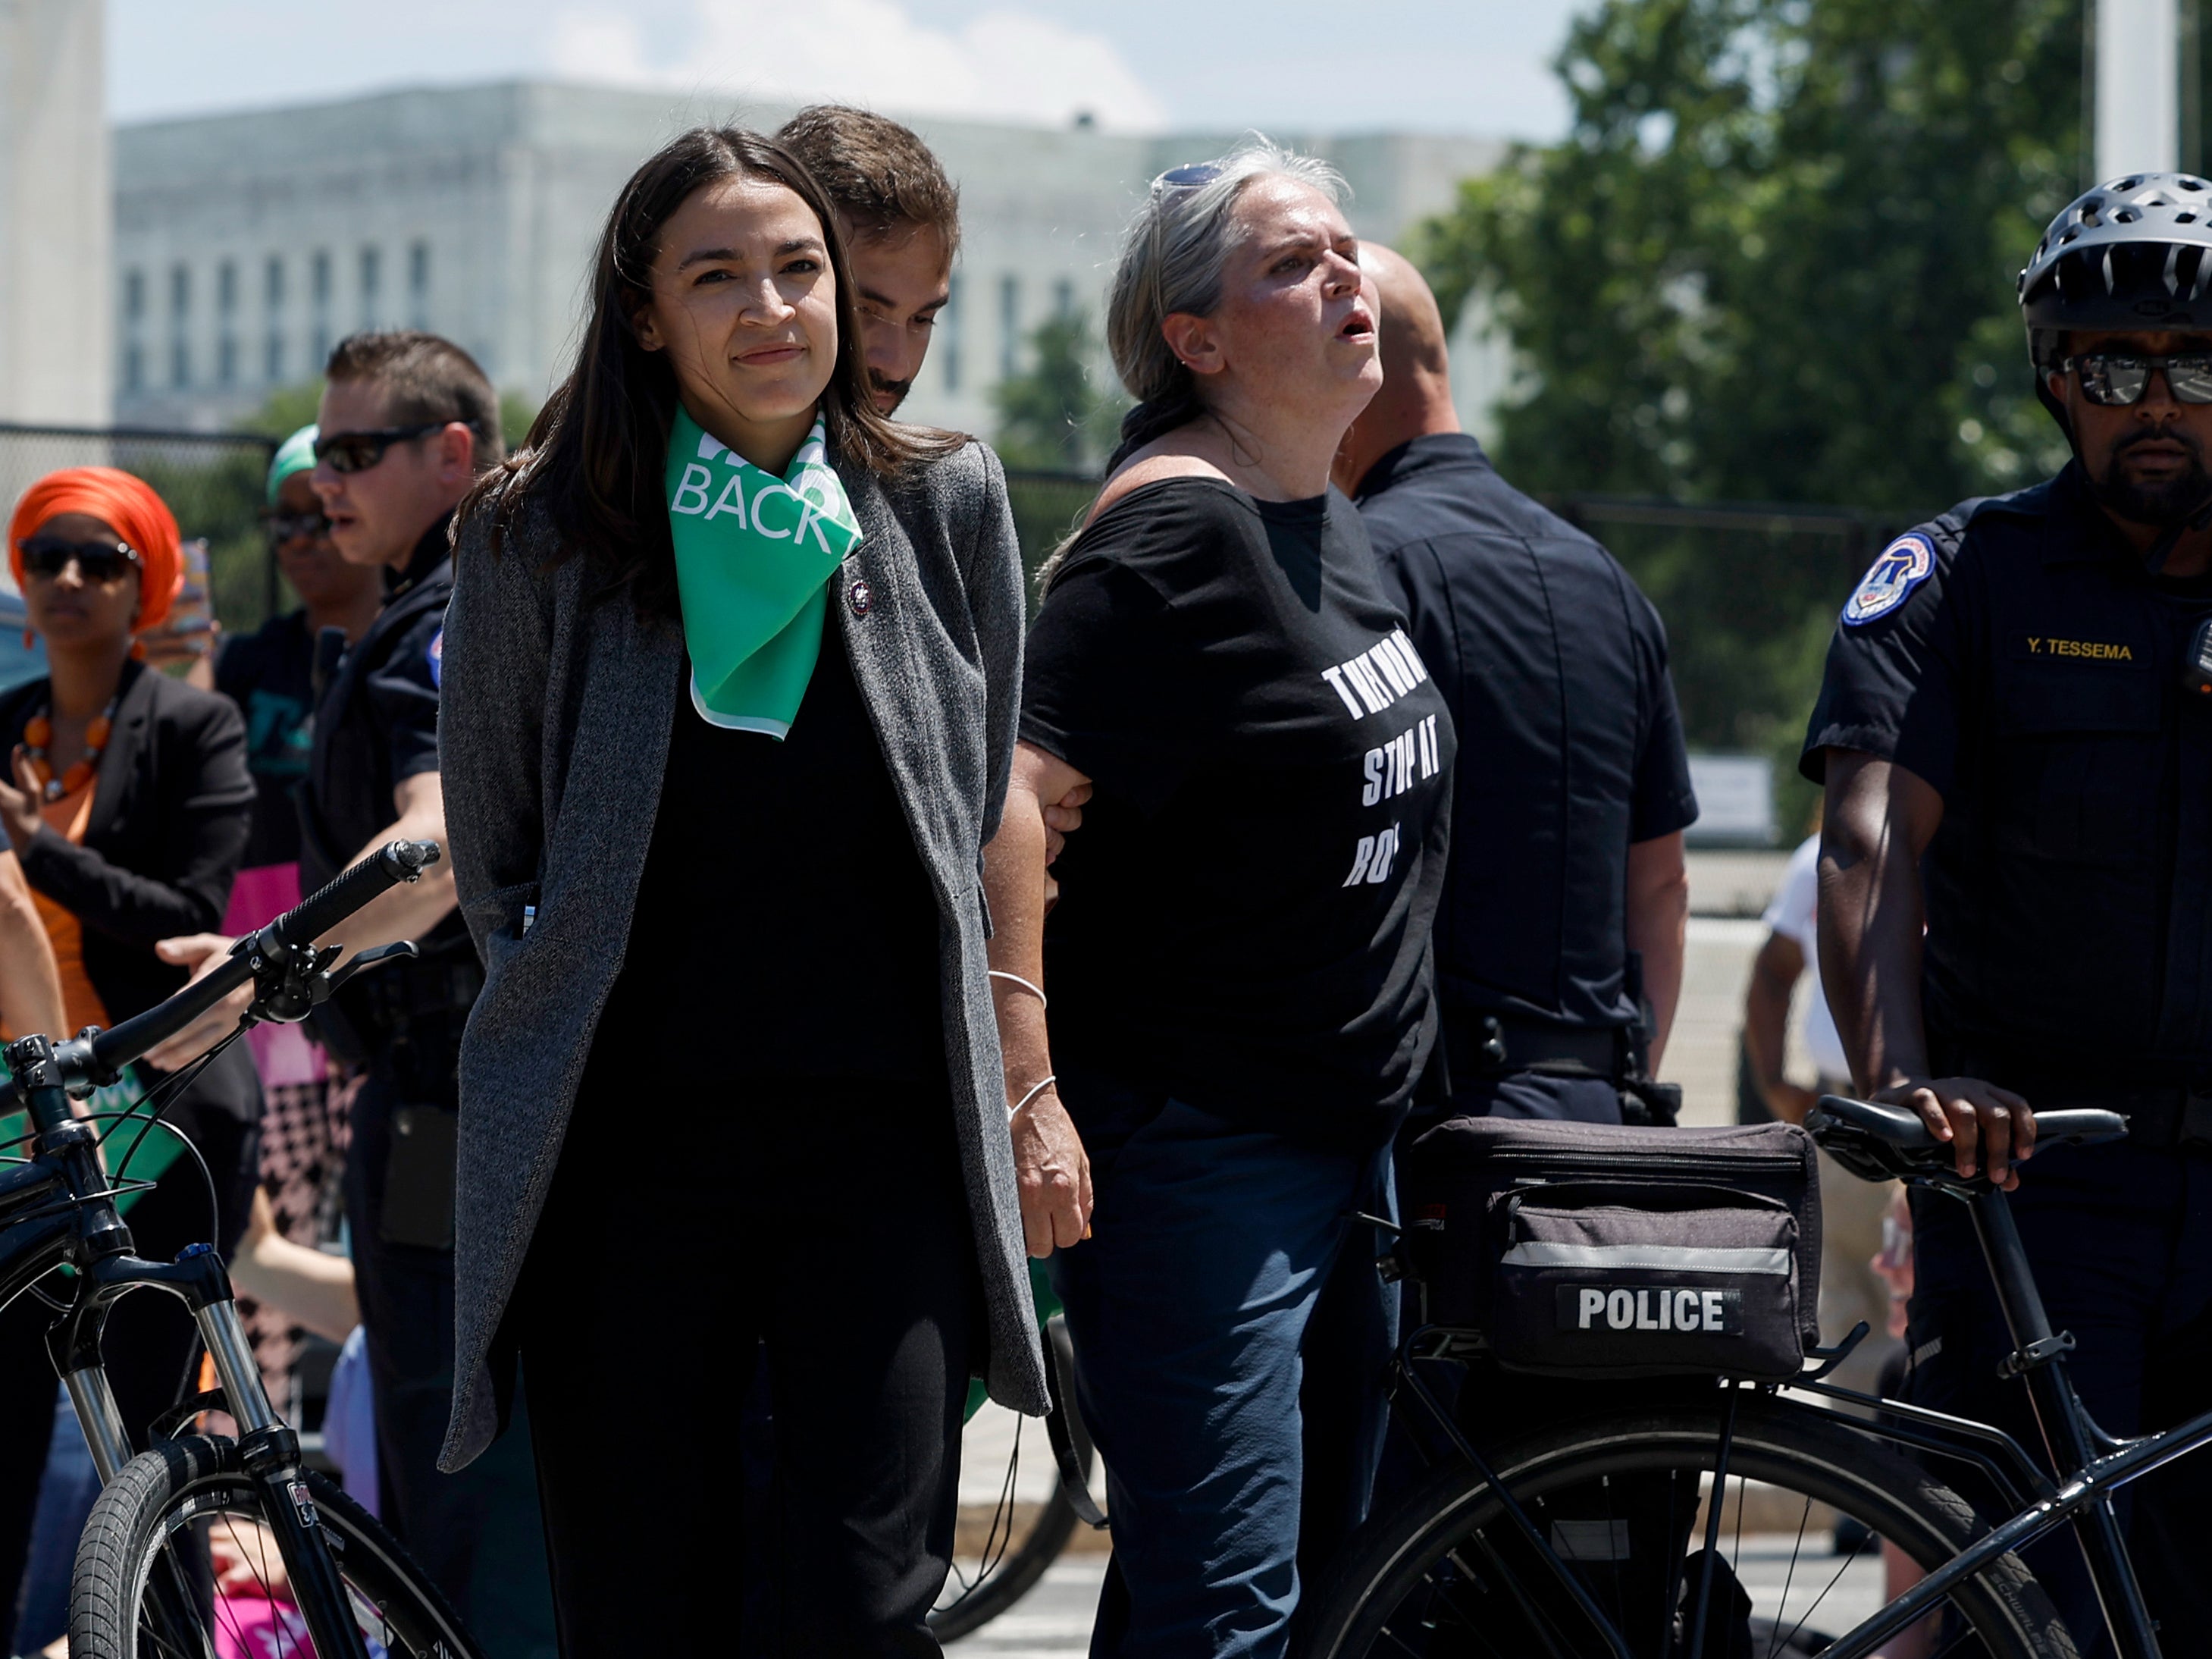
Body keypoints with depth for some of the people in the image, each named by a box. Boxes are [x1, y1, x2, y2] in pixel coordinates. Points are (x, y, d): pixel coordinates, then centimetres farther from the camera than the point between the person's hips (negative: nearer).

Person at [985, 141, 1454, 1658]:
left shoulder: (1332, 521, 13)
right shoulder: (1176, 528, -16)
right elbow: (1011, 786, -24)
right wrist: (1026, 1091, -30)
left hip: (1348, 1133, 10)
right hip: (1196, 1147, -10)